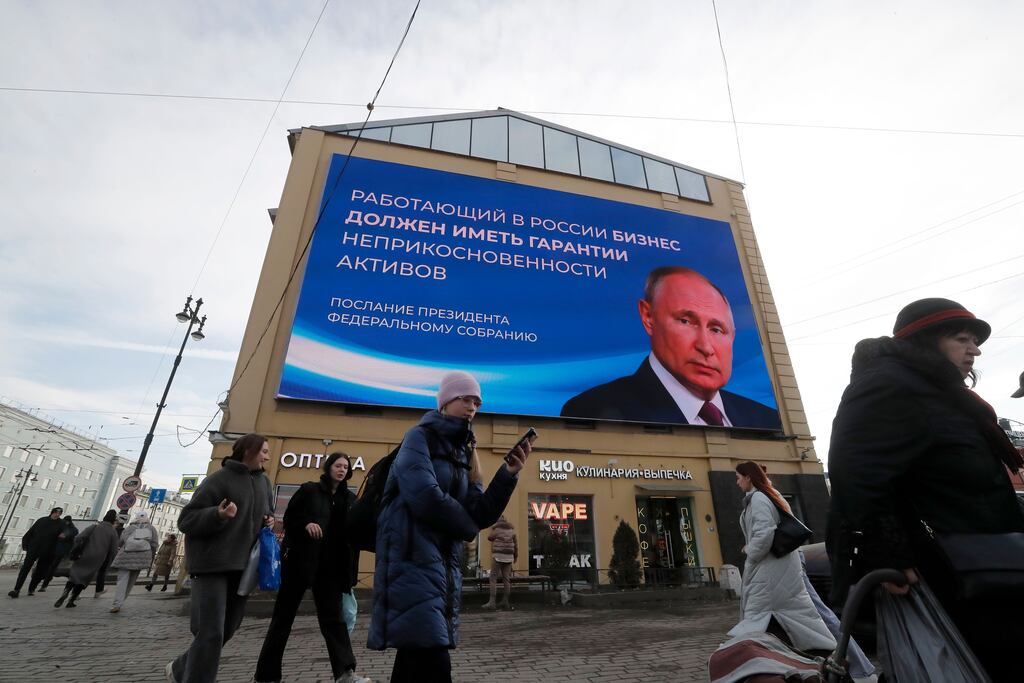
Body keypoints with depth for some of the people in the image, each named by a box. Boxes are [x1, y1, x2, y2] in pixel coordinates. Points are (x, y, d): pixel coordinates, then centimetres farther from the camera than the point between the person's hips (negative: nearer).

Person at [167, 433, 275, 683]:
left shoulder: (264, 481, 11)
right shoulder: (219, 479, -10)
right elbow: (186, 520, -12)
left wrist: (269, 521, 1)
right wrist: (218, 515, -30)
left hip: (244, 566, 7)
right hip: (212, 564, -7)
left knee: (227, 630, 15)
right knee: (211, 632, -8)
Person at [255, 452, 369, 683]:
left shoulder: (349, 498, 9)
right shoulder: (309, 489, 1)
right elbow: (289, 518, 0)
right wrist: (306, 524, -18)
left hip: (330, 566, 3)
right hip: (300, 560, -2)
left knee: (333, 617, 0)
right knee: (283, 616, 8)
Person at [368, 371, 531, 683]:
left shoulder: (464, 454, 15)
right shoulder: (420, 437, -6)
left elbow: (481, 515, 6)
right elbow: (425, 498, -21)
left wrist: (509, 474, -8)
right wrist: (467, 526, -4)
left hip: (446, 567, 8)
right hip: (413, 561, -8)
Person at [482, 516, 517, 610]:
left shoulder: (496, 527, -3)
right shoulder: (511, 528, 11)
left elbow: (490, 538, 9)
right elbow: (515, 543, 13)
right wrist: (516, 555, 20)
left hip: (498, 555, -5)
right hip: (508, 556, 5)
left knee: (493, 578, -3)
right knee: (506, 579, 10)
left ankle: (492, 602, -8)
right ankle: (506, 602, 12)